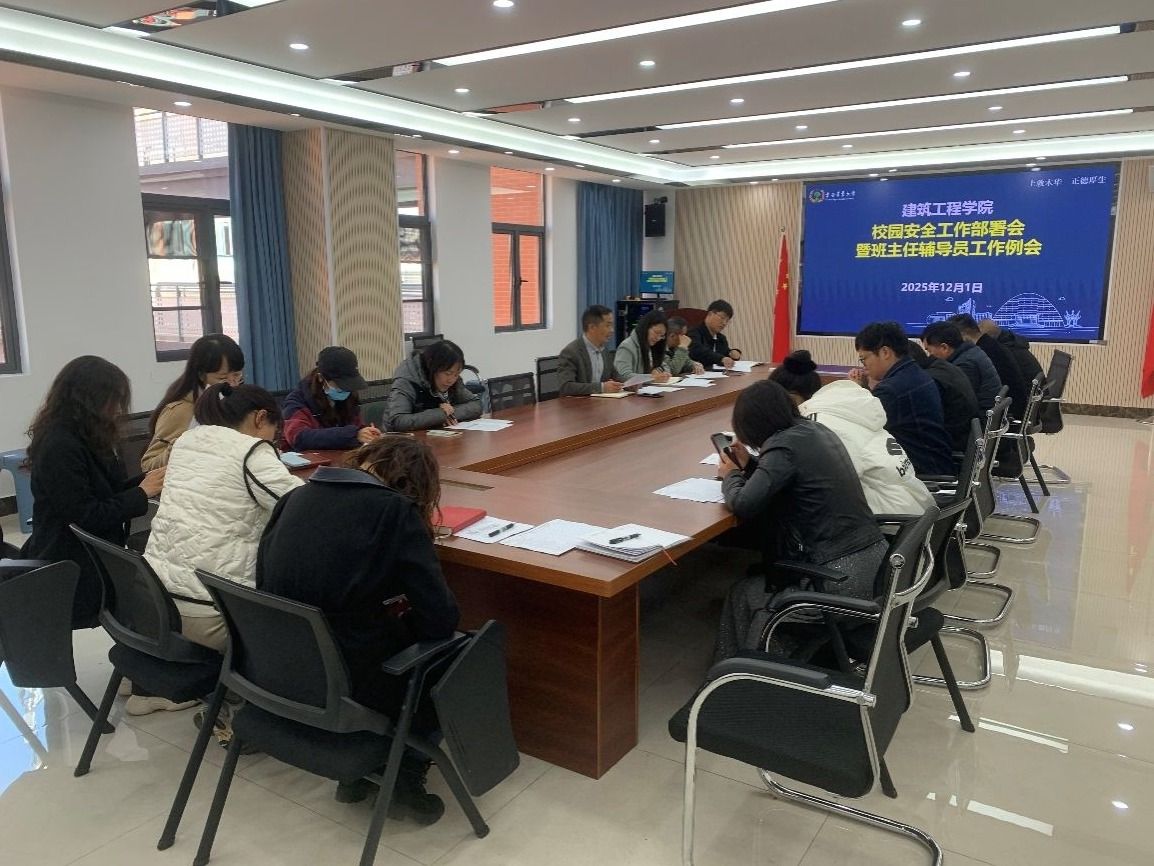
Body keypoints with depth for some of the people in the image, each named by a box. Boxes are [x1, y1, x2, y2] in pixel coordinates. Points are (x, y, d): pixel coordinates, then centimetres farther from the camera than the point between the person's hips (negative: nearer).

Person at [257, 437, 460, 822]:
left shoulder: (297, 496, 4)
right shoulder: (396, 511, -12)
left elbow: (264, 578, 13)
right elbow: (440, 617, -16)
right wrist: (401, 615, 8)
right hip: (344, 682, -6)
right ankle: (407, 777, 21)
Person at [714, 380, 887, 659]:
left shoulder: (785, 445, -16)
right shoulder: (816, 431, 9)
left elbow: (743, 505, -19)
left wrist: (730, 476, 0)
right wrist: (749, 465, 22)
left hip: (844, 577, -8)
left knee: (743, 594, 12)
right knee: (760, 578, 25)